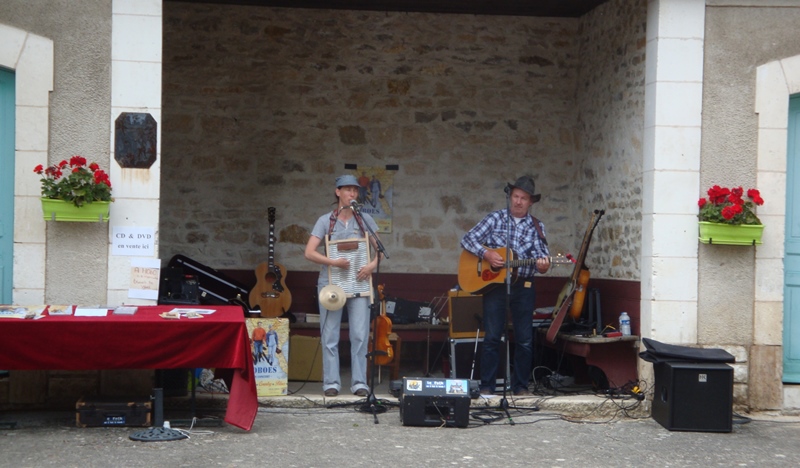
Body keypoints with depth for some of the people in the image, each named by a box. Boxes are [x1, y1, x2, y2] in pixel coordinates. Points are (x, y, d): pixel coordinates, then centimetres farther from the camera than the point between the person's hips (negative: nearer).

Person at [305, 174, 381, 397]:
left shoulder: (364, 219, 6)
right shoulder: (326, 221, 1)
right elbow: (309, 252, -5)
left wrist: (373, 264, -13)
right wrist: (333, 262, -19)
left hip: (358, 283, 1)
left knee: (360, 334, -4)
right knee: (330, 335, 1)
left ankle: (359, 382, 2)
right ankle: (331, 382, 7)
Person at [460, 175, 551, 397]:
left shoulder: (537, 227, 6)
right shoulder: (495, 218, 3)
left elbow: (542, 255, -2)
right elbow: (467, 239, -1)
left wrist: (543, 264, -26)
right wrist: (486, 254, -16)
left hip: (523, 286, 2)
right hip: (494, 283, -2)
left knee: (525, 339, 4)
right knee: (492, 337, 0)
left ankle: (520, 385, 14)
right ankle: (486, 386, 6)